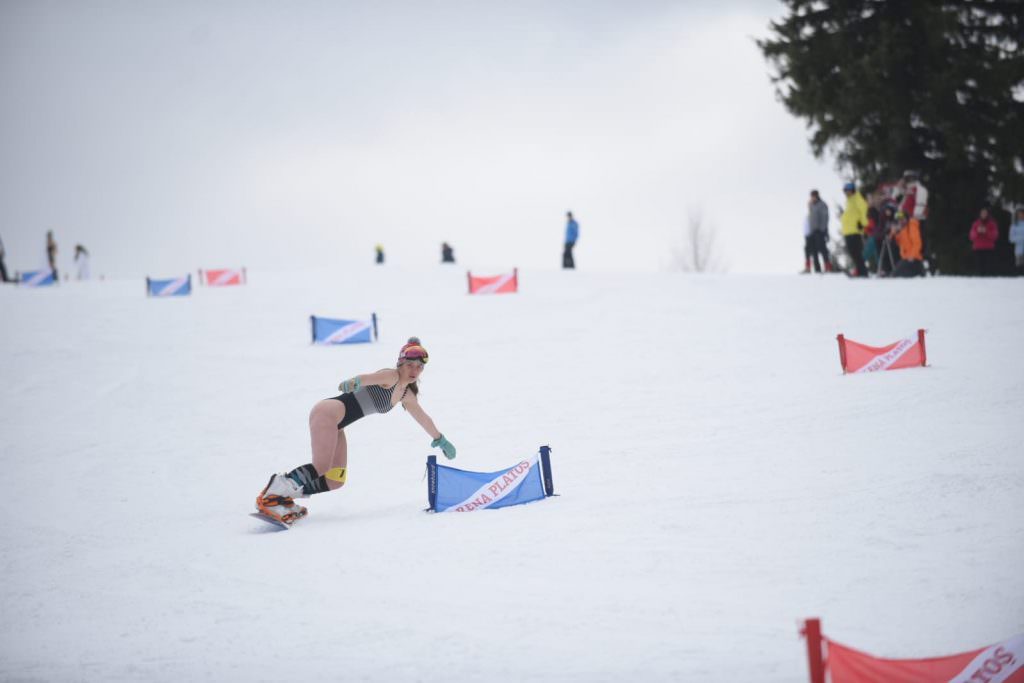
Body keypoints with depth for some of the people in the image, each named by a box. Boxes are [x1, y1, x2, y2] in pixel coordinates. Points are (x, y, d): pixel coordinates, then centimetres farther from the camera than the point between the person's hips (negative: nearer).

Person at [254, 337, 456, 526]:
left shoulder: (407, 395, 18)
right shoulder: (391, 376, -8)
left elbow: (423, 418, 35)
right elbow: (369, 378, -30)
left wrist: (440, 439, 48)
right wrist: (353, 383, -53)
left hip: (336, 427, 9)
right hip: (329, 411, -9)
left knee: (336, 480, -1)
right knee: (321, 468, -24)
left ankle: (284, 497, -1)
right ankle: (272, 493, -22)